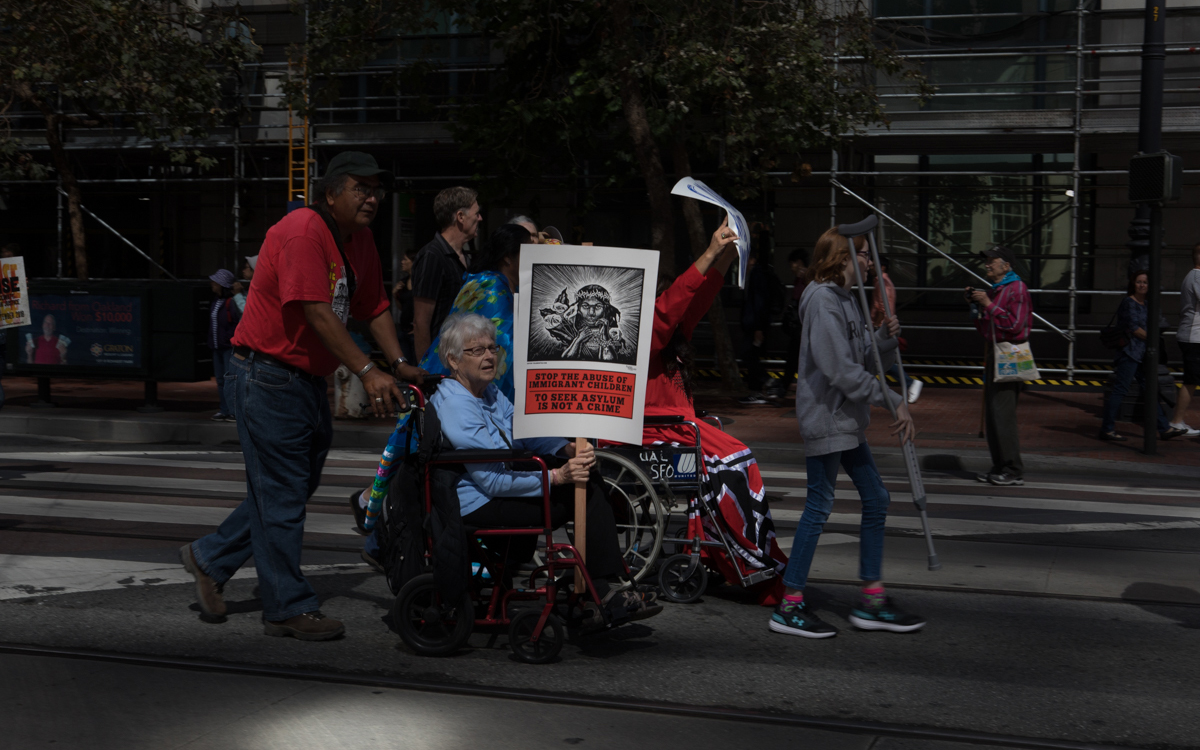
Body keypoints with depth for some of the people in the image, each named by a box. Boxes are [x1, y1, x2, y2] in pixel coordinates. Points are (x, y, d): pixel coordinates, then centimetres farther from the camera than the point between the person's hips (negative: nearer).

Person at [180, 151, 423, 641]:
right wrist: (367, 372, -29)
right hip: (267, 374, -10)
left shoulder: (360, 240, 10)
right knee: (282, 494, -2)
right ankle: (289, 608, 8)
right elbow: (316, 312, -26)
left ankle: (211, 558, 32)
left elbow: (374, 307, 14)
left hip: (308, 378, 10)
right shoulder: (303, 231, -19)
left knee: (292, 487, 16)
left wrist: (399, 363, 1)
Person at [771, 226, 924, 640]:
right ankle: (789, 607, 5)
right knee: (819, 505, -4)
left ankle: (872, 600, 18)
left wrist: (885, 338, -4)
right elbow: (841, 370, -22)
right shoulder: (822, 301, -15)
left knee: (875, 499, 11)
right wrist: (893, 401, -19)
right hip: (825, 416, -10)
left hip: (846, 418, 10)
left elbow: (866, 361, 16)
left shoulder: (846, 300, 16)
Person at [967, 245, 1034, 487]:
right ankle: (999, 467, 16)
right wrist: (975, 304, 10)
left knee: (1002, 412, -12)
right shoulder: (993, 290, 20)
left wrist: (988, 304, -17)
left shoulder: (1017, 288, -9)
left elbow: (1015, 324, -18)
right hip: (993, 353, 10)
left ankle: (1014, 471, -8)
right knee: (992, 414, 10)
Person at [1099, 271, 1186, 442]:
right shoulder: (1129, 302, -9)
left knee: (1151, 389, 10)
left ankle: (1164, 429, 14)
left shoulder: (1145, 304, 17)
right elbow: (1134, 328, -14)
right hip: (1129, 352, -9)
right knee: (1119, 389, -8)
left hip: (1142, 354, 9)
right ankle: (1107, 429, -4)